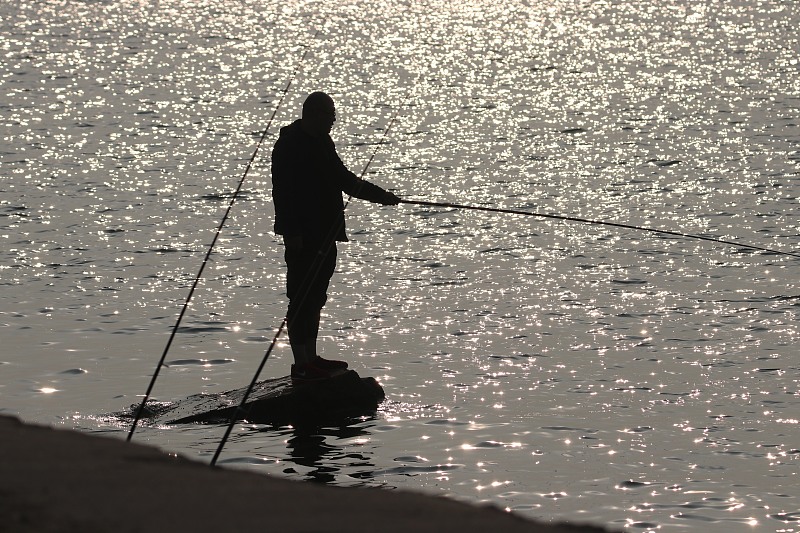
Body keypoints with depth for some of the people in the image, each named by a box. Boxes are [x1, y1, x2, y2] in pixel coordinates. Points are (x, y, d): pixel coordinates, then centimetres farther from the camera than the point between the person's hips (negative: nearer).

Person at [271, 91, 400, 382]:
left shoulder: (321, 143, 16)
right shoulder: (290, 145, -13)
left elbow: (344, 180, 26)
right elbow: (283, 191, -19)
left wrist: (383, 196, 23)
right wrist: (292, 232, -24)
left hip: (324, 235, 10)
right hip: (304, 237, -10)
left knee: (315, 298, 14)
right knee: (302, 299, -8)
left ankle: (311, 358, 21)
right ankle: (301, 364, -7)